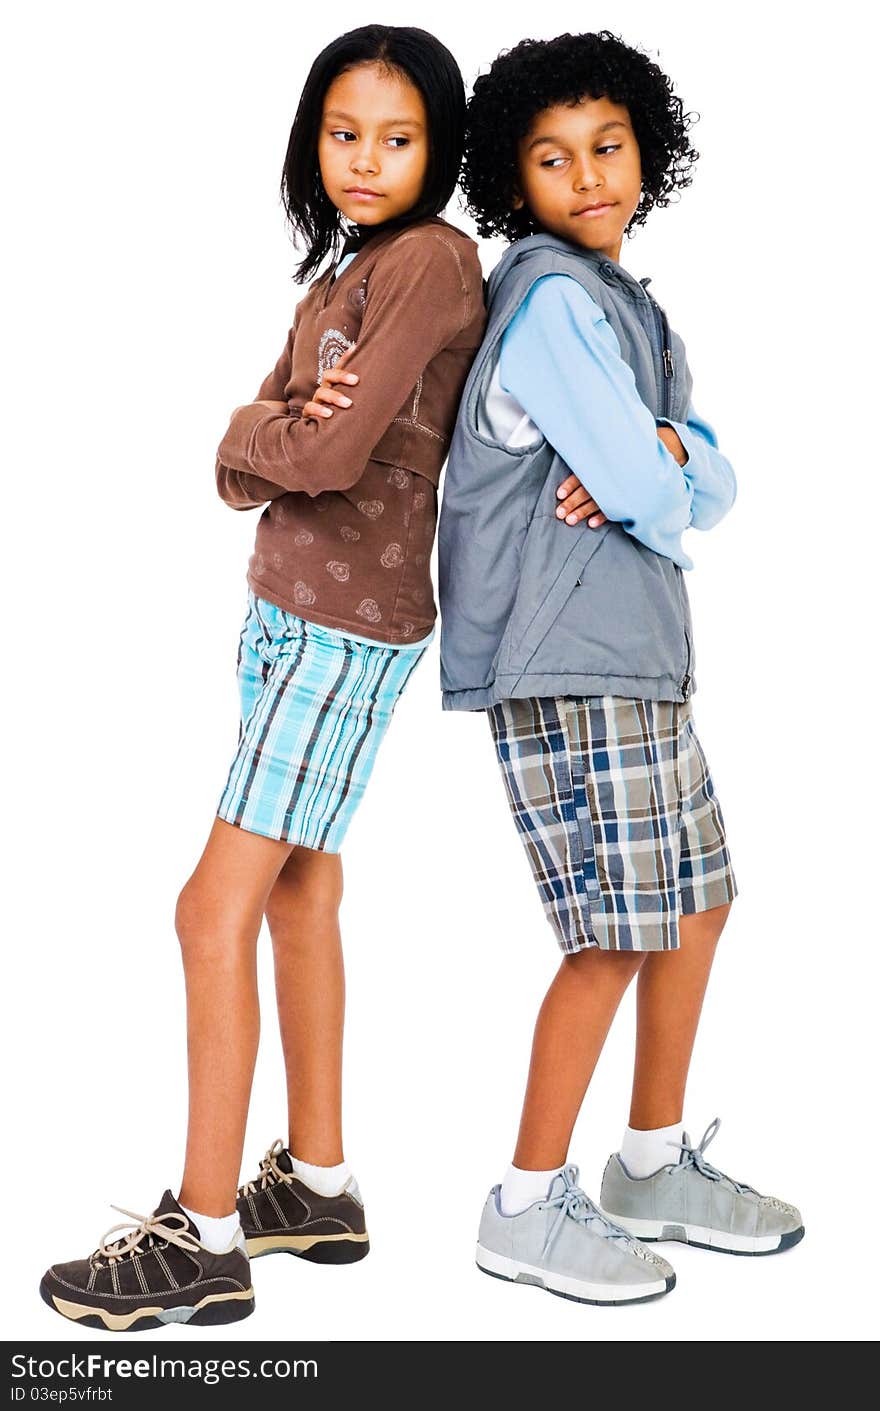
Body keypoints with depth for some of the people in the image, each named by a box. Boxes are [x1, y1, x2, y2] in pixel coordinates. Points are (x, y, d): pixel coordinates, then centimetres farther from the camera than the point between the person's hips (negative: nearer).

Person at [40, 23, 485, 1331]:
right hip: (288, 614, 9)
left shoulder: (431, 259, -11)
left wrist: (265, 436, 0)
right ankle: (317, 1183, 24)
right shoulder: (340, 276, 16)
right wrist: (279, 432, -14)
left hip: (350, 630, -9)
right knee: (298, 891, 12)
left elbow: (331, 455, -20)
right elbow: (243, 466, 7)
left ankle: (203, 1240, 0)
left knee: (215, 910, -8)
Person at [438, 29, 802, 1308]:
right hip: (565, 660, -10)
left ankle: (655, 1166, 31)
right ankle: (529, 1211, 11)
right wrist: (659, 489, 4)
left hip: (637, 654, 10)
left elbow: (711, 485, 10)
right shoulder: (551, 296, -13)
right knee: (618, 938, -5)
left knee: (696, 903, 15)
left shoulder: (624, 304, 17)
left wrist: (659, 457, -11)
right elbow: (642, 491, -18)